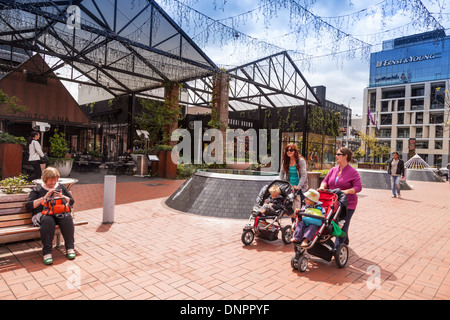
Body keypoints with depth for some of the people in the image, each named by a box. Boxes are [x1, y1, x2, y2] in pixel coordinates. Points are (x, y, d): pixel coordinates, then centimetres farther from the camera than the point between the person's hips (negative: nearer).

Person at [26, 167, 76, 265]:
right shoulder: (37, 189, 13)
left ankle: (70, 247, -25)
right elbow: (28, 205, 1)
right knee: (48, 220, -38)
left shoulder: (61, 187, 19)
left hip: (60, 213, 2)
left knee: (67, 218, -34)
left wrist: (62, 197, -3)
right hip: (42, 214, -2)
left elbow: (71, 202, 17)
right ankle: (46, 252, -33)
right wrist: (44, 198, -10)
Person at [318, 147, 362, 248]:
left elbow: (358, 187, -11)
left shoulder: (353, 172, -6)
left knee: (342, 226, -5)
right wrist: (322, 187, -11)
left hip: (347, 204, -6)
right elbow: (326, 181, 11)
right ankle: (345, 243, 36)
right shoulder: (333, 170, 11)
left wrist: (346, 191, -26)